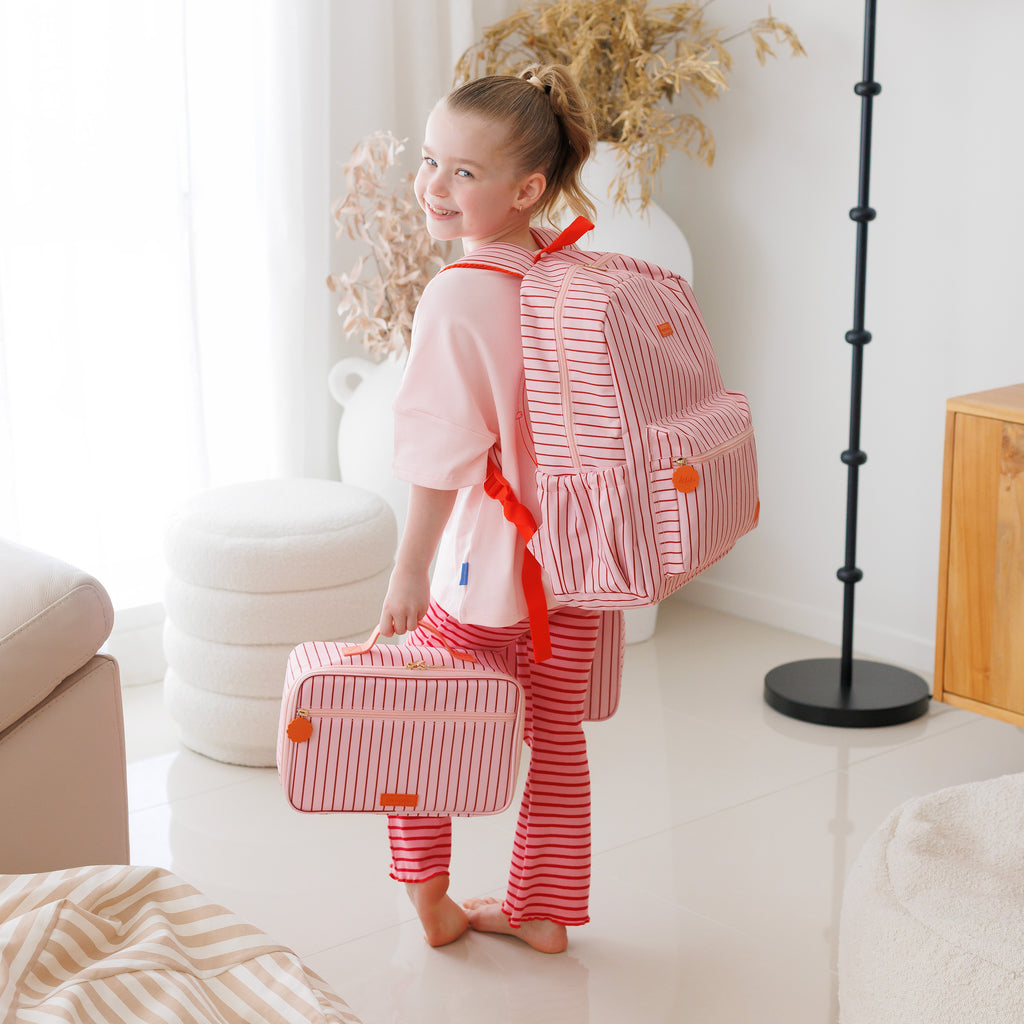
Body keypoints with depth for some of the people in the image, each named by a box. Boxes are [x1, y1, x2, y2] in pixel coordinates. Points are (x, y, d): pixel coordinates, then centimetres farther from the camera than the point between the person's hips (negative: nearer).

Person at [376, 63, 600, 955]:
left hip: (488, 557, -6)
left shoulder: (460, 294, -22)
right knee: (557, 736, 17)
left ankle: (431, 903, 25)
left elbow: (445, 452, -22)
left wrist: (411, 568, -15)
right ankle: (542, 912, 29)